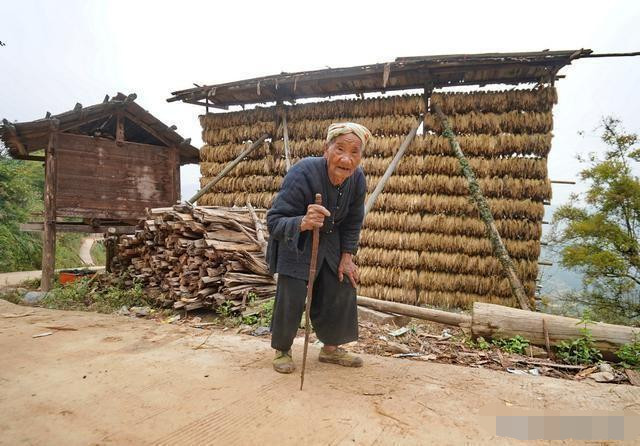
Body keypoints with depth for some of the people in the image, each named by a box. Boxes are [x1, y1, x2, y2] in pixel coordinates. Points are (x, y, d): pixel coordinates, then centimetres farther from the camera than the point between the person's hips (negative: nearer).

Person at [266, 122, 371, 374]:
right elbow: (274, 221, -37)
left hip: (330, 242, 6)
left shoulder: (358, 179, -17)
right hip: (296, 242, -5)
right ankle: (282, 350, 17)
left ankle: (331, 348, 26)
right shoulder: (302, 173, -35)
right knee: (291, 297, -9)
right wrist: (303, 223, -57)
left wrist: (347, 256, -3)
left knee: (342, 290, 6)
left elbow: (352, 223, 0)